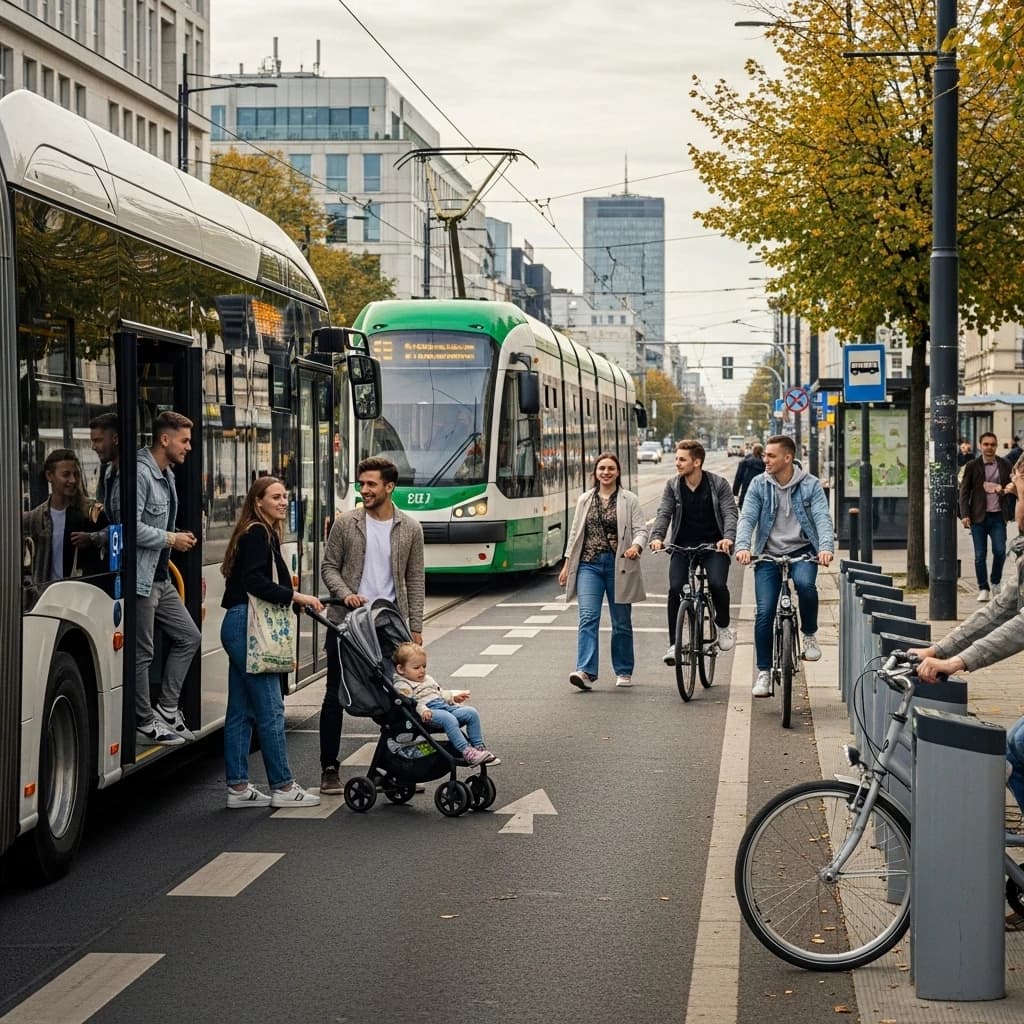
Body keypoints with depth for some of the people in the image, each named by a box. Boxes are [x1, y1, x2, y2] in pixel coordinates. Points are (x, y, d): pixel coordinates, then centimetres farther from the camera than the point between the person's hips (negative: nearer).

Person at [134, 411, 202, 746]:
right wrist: (171, 539, -15)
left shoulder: (167, 476, 15)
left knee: (188, 637, 14)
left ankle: (166, 710, 20)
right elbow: (132, 527, -25)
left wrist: (178, 537, 6)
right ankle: (145, 725, 6)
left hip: (161, 578, 10)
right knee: (142, 653, -2)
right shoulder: (141, 473, -17)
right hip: (141, 578, -10)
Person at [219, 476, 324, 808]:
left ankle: (237, 787, 13)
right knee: (270, 708, -7)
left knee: (242, 711, 10)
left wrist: (295, 600, 14)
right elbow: (254, 581, -21)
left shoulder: (265, 534, 20)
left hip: (240, 627, 11)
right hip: (247, 626, -11)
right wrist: (295, 596, -21)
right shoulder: (257, 534, -10)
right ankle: (283, 787, -3)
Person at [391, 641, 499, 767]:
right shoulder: (402, 686, -1)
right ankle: (466, 752, -41)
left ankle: (479, 746, -3)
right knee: (448, 719, -37)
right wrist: (422, 709, -31)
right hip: (429, 712, -9)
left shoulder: (427, 679, 28)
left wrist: (454, 697, 20)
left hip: (446, 706, 9)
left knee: (472, 713, -6)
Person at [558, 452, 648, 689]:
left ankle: (624, 672, 21)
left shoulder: (629, 500, 3)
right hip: (589, 564, 1)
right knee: (588, 617, -13)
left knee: (621, 621, 8)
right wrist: (567, 564, 11)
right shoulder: (584, 500, 12)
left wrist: (636, 546, -25)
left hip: (619, 565, -1)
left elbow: (641, 529, -4)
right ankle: (586, 672, -20)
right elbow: (575, 533, 15)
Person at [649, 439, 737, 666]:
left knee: (717, 584, -24)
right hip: (682, 545, 2)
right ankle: (674, 643, -6)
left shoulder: (718, 484, -3)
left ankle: (723, 625, 6)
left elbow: (730, 512, -11)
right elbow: (664, 513, -6)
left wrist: (728, 537, -30)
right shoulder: (673, 486, 3)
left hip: (713, 544, -2)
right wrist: (657, 536, -26)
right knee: (675, 589, -16)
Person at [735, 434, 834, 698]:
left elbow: (822, 518, -13)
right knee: (764, 612, -8)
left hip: (801, 550, -1)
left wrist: (826, 547, -32)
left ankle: (810, 635, -7)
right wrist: (742, 546, -27)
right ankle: (763, 671, 6)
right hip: (768, 553, 1)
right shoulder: (759, 485, 0)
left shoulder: (810, 485, -3)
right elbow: (747, 518, -7)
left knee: (805, 583, -33)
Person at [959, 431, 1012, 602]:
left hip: (998, 516, 1)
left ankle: (995, 582, 18)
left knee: (1000, 551, -6)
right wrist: (964, 515, -8)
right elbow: (964, 491, 1)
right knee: (980, 555, 1)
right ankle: (983, 589, 12)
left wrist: (1004, 490, -8)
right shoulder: (972, 466, 0)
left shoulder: (1004, 465, 6)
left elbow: (1010, 486, 17)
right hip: (978, 517, -1)